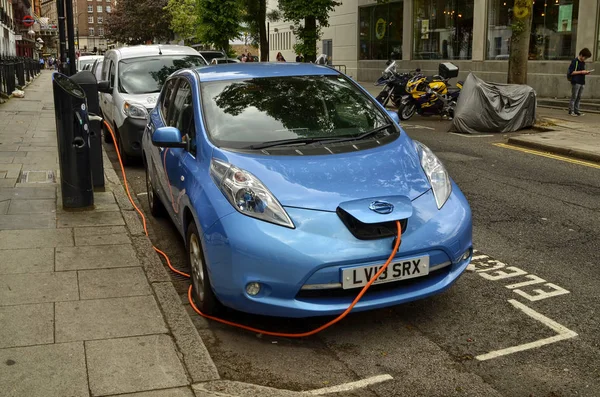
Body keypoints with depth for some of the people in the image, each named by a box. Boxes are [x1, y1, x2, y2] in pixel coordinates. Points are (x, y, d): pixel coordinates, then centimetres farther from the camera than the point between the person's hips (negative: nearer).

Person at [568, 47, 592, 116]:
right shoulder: (575, 61, -8)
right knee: (574, 97, -6)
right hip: (575, 82, -8)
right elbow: (571, 72, -13)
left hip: (582, 82, 8)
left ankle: (576, 111, 11)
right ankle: (571, 111, -1)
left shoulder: (583, 63, 17)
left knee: (579, 98, 7)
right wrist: (581, 72, -16)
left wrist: (586, 72, 5)